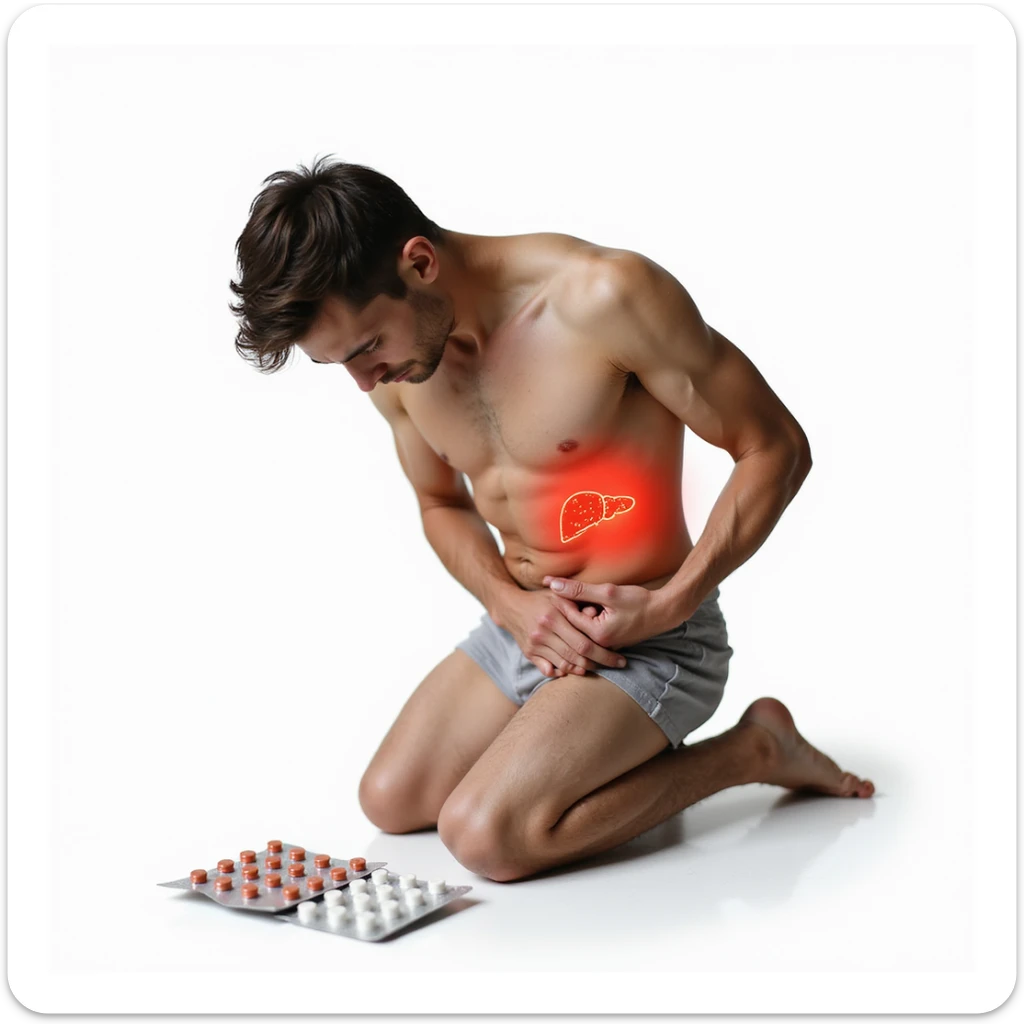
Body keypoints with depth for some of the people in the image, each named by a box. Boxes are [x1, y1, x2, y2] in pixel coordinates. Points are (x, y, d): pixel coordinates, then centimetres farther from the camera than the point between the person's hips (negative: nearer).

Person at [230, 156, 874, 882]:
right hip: (520, 625, 7)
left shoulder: (603, 296, -25)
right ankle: (619, 746, 21)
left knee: (485, 835, -19)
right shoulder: (395, 366, -4)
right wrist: (509, 603, -7)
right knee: (391, 802, 6)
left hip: (648, 638, -7)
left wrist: (669, 603, -21)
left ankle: (750, 750, -1)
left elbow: (776, 448, -17)